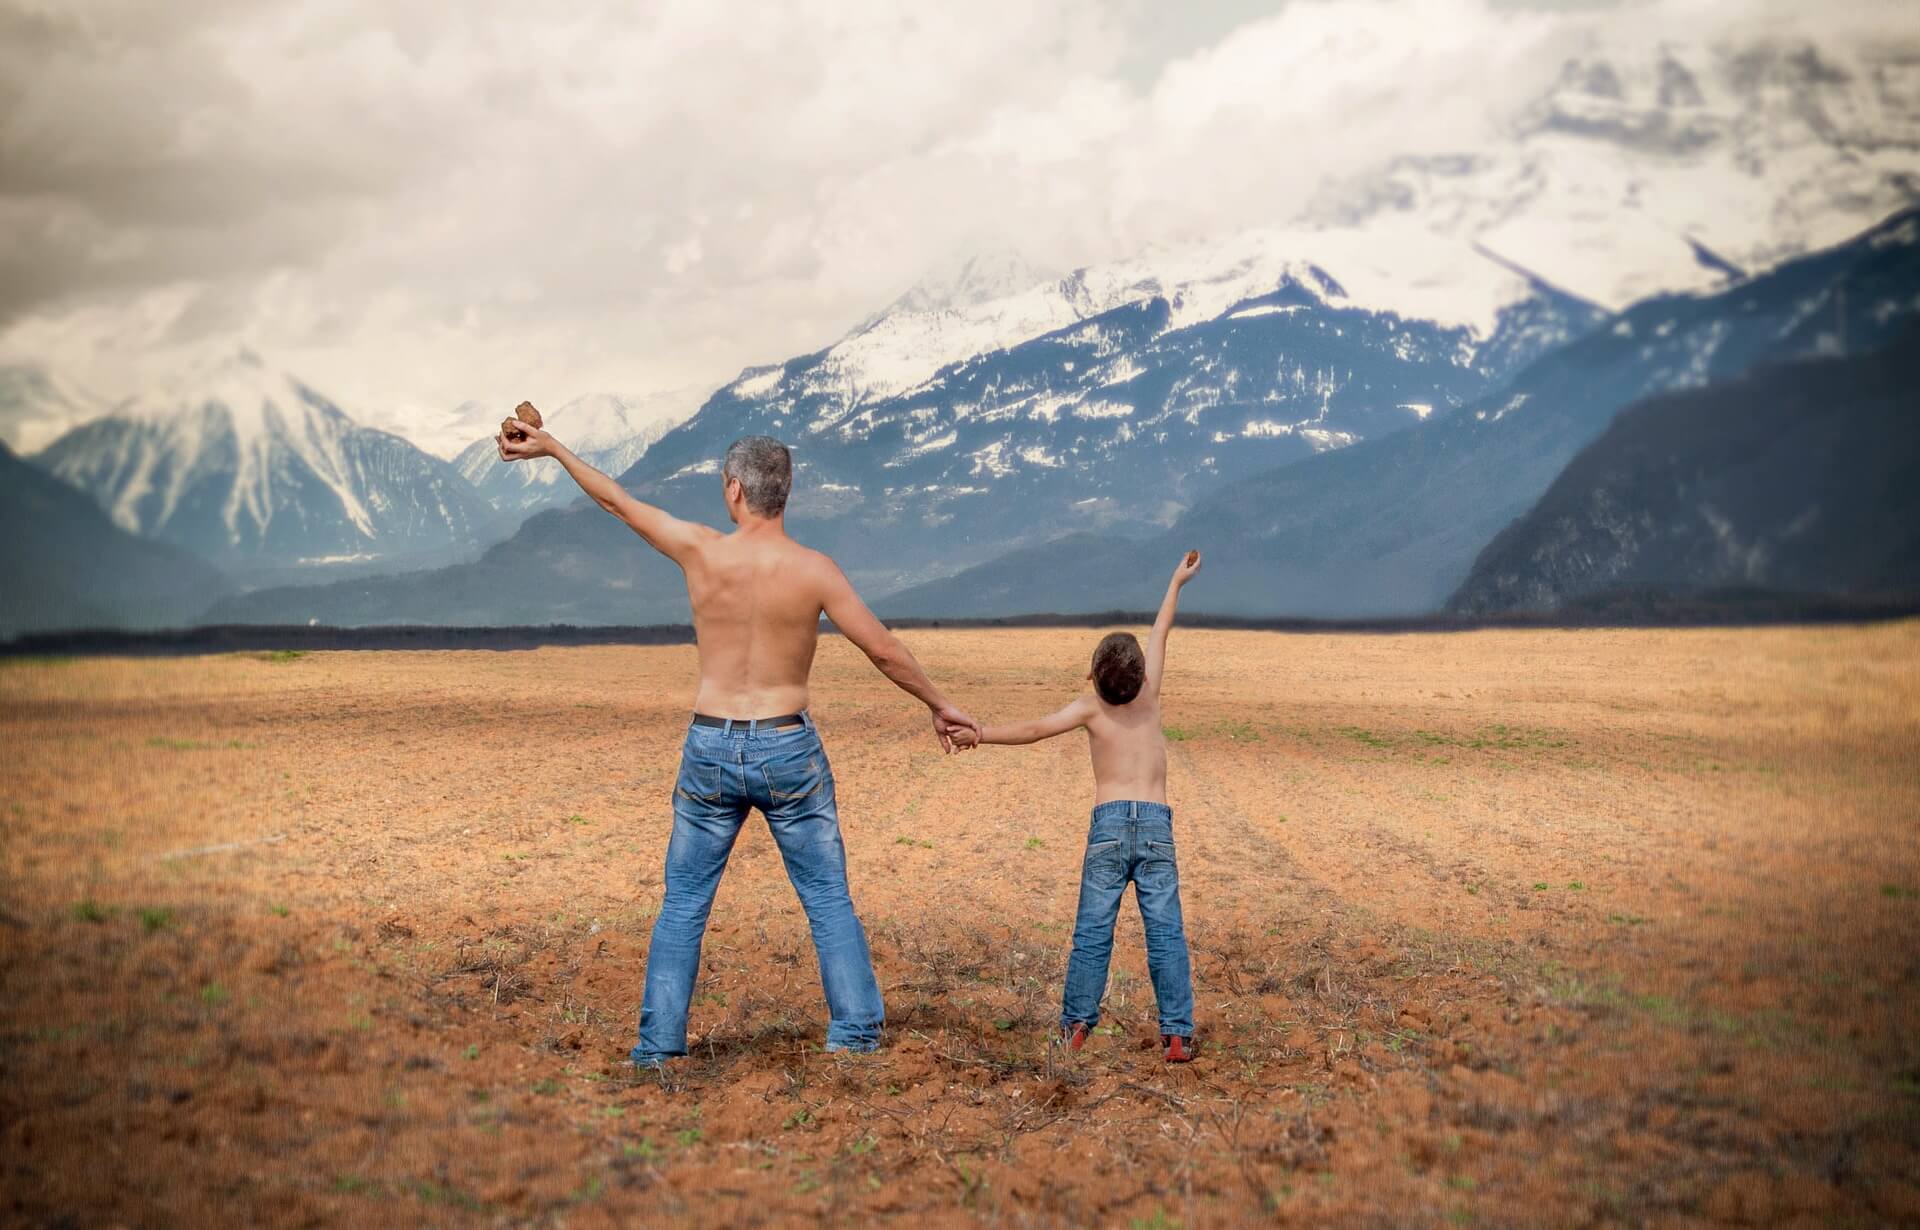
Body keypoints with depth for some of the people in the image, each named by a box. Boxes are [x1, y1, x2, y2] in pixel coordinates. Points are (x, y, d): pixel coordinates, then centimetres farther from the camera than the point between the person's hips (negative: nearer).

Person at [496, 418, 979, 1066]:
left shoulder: (700, 549, -7)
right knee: (829, 901, 10)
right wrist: (940, 706, 8)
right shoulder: (814, 569, -10)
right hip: (789, 750, -1)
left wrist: (551, 446, 18)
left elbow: (617, 500, 5)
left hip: (710, 750, 1)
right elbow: (885, 651, -6)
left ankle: (658, 1047, 11)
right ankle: (856, 1035, 8)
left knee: (683, 906, 11)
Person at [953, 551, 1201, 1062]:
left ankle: (1076, 1024, 8)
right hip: (1157, 824, 1)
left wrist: (981, 734, -14)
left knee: (1092, 931, 6)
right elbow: (1160, 632, 21)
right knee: (1166, 933, -1)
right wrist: (1177, 582, 33)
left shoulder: (1090, 707, 2)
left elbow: (1035, 729, -12)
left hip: (1109, 823, -1)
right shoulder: (1149, 694, 8)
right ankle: (1177, 1034, -3)